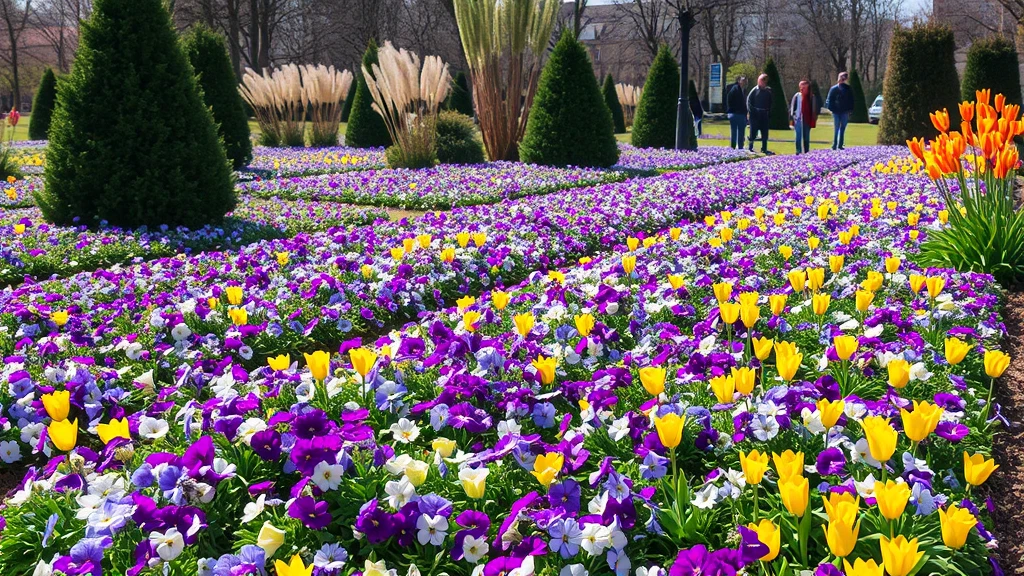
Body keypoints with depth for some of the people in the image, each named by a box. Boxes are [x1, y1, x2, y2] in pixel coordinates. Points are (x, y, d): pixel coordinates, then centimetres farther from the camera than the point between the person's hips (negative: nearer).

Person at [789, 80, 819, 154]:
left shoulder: (812, 97, 3)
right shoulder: (797, 96, -2)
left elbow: (814, 109, 9)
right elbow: (792, 108, 2)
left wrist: (813, 119, 6)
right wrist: (791, 119, -2)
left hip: (807, 120, 2)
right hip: (798, 119, -2)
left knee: (806, 137, 10)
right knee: (799, 136, -3)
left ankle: (806, 152, 20)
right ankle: (798, 152, 3)